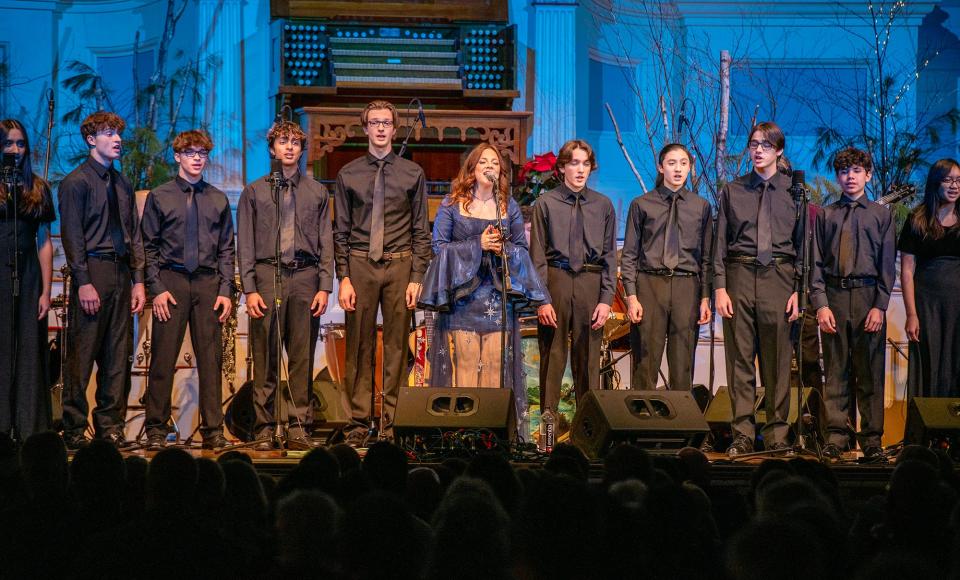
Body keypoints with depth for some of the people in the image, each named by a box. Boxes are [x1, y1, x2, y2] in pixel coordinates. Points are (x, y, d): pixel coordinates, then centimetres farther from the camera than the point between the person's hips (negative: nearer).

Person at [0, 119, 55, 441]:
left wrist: (46, 291, 2)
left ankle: (29, 433, 3)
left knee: (29, 354, 1)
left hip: (28, 279, 2)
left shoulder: (38, 188, 11)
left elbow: (44, 242, 8)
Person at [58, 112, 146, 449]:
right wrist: (84, 282, -15)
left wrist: (138, 281, 10)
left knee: (119, 357, 6)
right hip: (92, 272, -6)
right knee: (83, 354, -5)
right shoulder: (76, 182, -2)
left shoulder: (123, 184, 18)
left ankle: (110, 427, 12)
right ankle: (74, 430, 1)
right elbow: (71, 235, -7)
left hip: (122, 274, 6)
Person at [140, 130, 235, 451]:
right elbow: (149, 247, 3)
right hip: (171, 280, -2)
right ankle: (156, 429, 4)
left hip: (208, 283, 2)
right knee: (164, 358, -3)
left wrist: (226, 290, 1)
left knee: (211, 358, 2)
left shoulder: (219, 200, 12)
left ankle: (213, 430, 7)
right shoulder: (159, 197, 6)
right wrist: (157, 288, -6)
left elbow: (227, 249, 11)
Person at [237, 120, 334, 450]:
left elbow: (326, 243, 11)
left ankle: (299, 428, 5)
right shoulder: (254, 192, 11)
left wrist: (325, 287, 1)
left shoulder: (317, 193, 15)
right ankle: (264, 429, 3)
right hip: (268, 275, -1)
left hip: (305, 277, 1)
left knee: (302, 358, 0)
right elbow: (245, 245, 6)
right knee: (266, 359, -2)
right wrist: (250, 289, -3)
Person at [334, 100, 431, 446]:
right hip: (360, 264, 0)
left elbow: (421, 230, 5)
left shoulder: (412, 174, 6)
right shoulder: (348, 175, 7)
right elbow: (341, 231, 6)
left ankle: (393, 423, 8)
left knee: (397, 346, 1)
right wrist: (343, 278, -2)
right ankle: (359, 422, 9)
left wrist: (417, 277, -3)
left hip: (400, 264, 0)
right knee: (359, 346, 2)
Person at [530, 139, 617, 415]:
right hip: (555, 280, -2)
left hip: (590, 282, 2)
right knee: (553, 355, 2)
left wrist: (606, 299, -1)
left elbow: (610, 255, 7)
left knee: (588, 357, 6)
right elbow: (537, 256, 0)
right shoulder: (546, 204, 2)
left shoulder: (603, 205, 8)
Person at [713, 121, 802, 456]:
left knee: (777, 360, 0)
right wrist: (720, 287, -2)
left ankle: (777, 435, 7)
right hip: (740, 277, 1)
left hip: (779, 278, -1)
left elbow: (803, 244, 7)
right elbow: (720, 243, 8)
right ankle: (742, 435, 3)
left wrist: (799, 290, -1)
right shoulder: (732, 191, 11)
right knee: (740, 358, -1)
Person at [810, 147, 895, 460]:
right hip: (833, 296, 1)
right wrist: (821, 304, -4)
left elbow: (888, 264, 3)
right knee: (835, 370, 2)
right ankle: (836, 435, 7)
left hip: (868, 296, -1)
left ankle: (872, 439, 7)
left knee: (870, 370, 2)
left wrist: (880, 306, -6)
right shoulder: (825, 215, 10)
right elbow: (817, 263, 7)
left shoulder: (881, 215, 8)